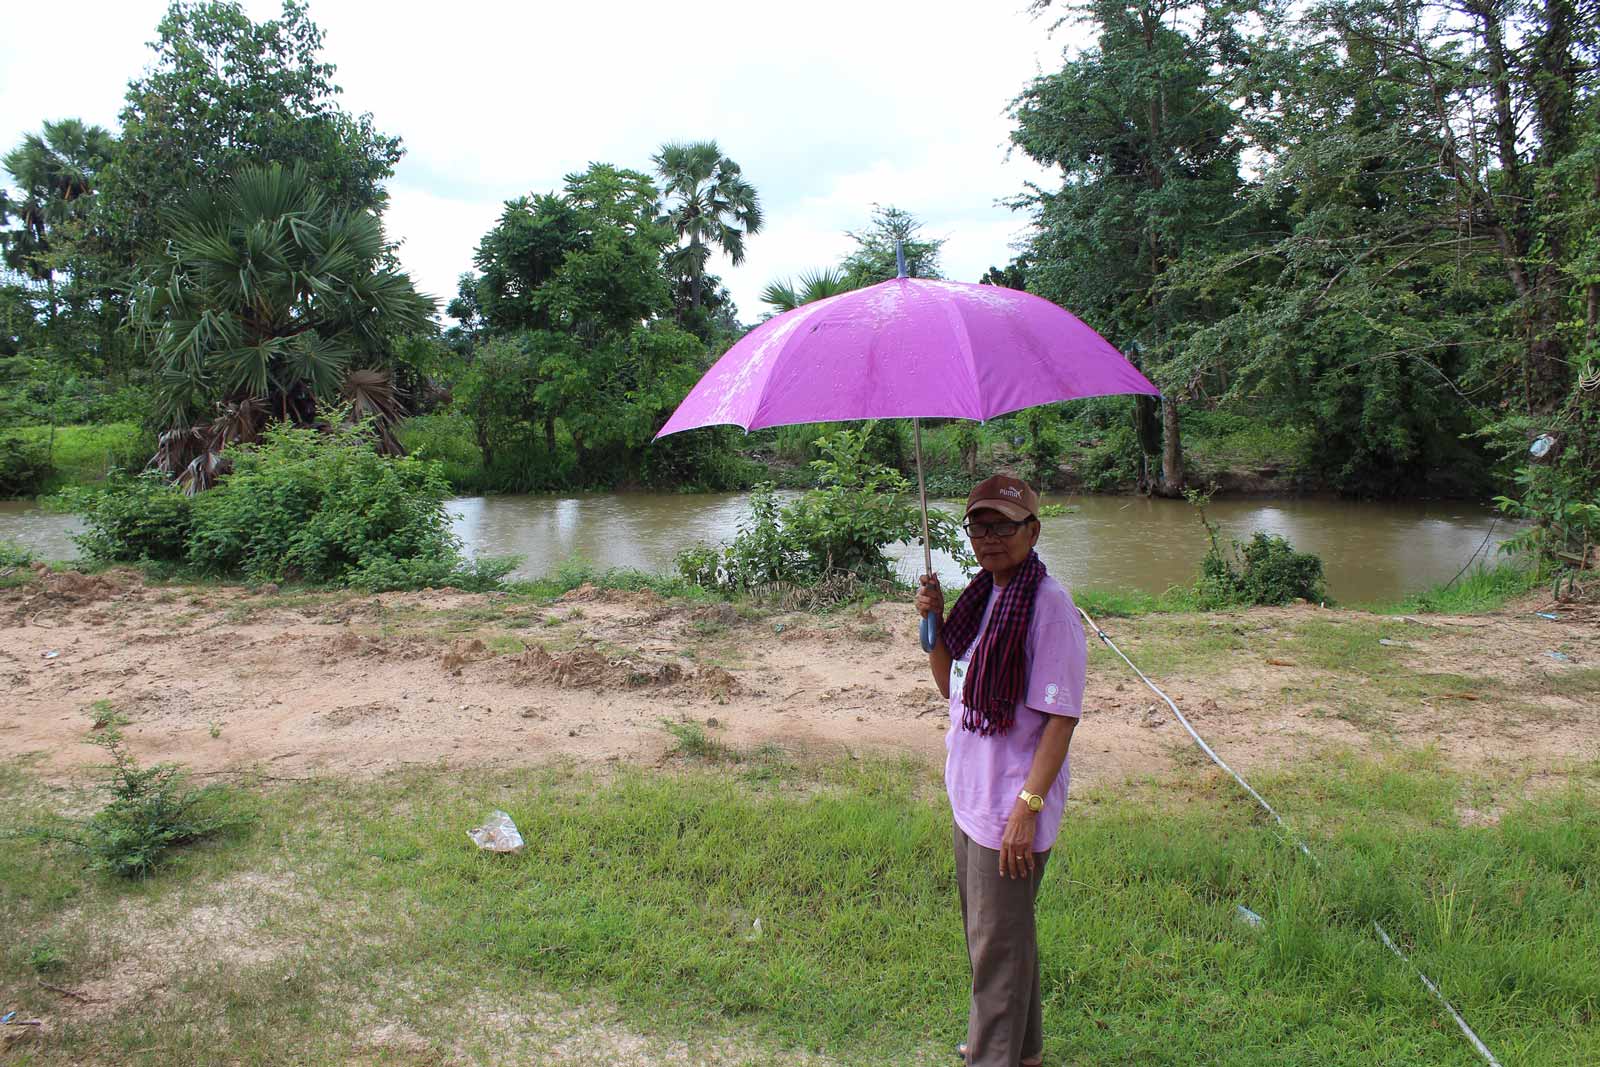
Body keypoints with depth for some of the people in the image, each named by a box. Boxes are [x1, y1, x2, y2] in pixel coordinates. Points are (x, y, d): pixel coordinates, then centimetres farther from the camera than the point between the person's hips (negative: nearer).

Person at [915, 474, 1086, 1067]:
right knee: (994, 932, 23)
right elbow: (951, 685, 15)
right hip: (971, 795, 9)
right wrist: (933, 622, 0)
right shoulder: (982, 596, 7)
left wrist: (1027, 805, -22)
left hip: (1010, 807, -9)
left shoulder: (1048, 605, -18)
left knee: (997, 946, 5)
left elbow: (1061, 717, -19)